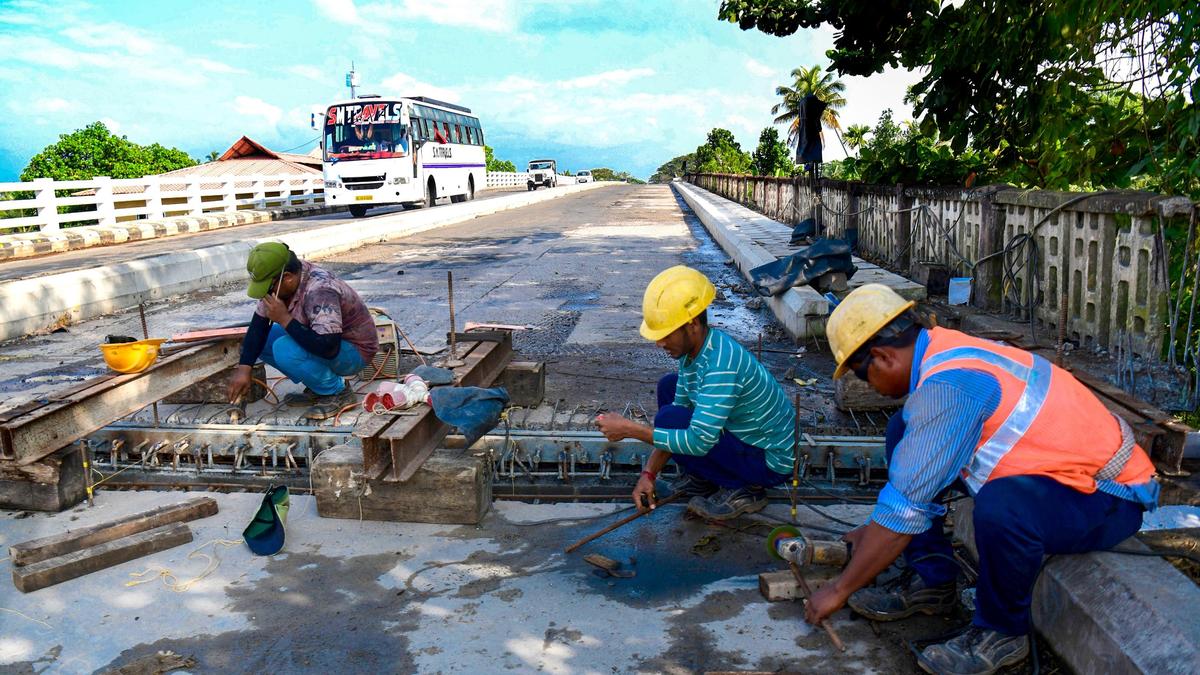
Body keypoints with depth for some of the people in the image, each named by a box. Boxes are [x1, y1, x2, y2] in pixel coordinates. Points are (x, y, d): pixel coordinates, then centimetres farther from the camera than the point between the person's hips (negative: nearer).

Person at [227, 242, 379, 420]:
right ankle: (316, 388, 7)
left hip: (354, 351, -9)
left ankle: (337, 392, -10)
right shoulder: (279, 281, -7)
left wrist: (285, 319, -33)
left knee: (285, 349, -30)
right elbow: (258, 324, 0)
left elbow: (328, 349, -39)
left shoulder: (319, 292, -33)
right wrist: (243, 368, -9)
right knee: (259, 340, 1)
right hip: (320, 339, 9)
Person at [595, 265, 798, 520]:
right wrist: (649, 473, -1)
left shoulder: (721, 364, -33)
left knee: (669, 418, -22)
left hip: (771, 462, -9)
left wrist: (630, 429, -31)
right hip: (743, 435, 9)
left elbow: (699, 440, -37)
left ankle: (744, 489, -5)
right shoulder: (693, 349, -4)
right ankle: (699, 478, 12)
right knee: (669, 385, 6)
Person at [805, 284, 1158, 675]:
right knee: (904, 432, 3)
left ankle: (1002, 632, -9)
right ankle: (930, 581, 11)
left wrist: (840, 590, -14)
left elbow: (906, 507, -26)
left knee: (1000, 504, -40)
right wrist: (877, 531, 25)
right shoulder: (943, 351, 0)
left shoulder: (947, 384, -29)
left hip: (1107, 497, -9)